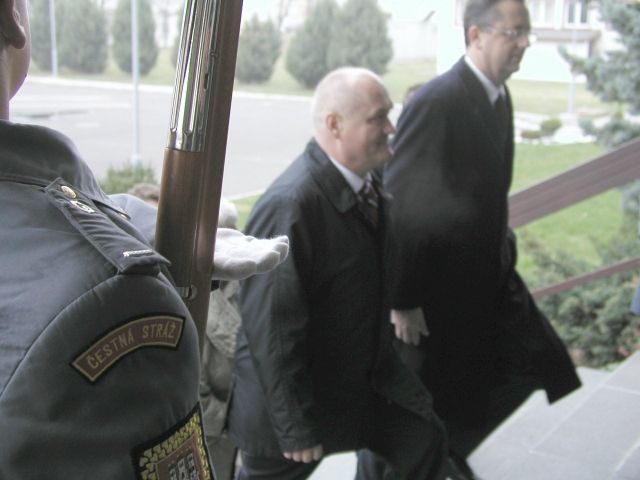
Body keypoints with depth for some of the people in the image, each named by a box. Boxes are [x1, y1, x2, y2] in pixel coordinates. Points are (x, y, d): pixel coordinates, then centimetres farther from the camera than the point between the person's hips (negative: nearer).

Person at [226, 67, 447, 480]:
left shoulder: (370, 179, -4)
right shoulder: (289, 206, -30)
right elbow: (271, 328, -28)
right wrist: (295, 427, -22)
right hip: (296, 387, -7)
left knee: (423, 442, 6)